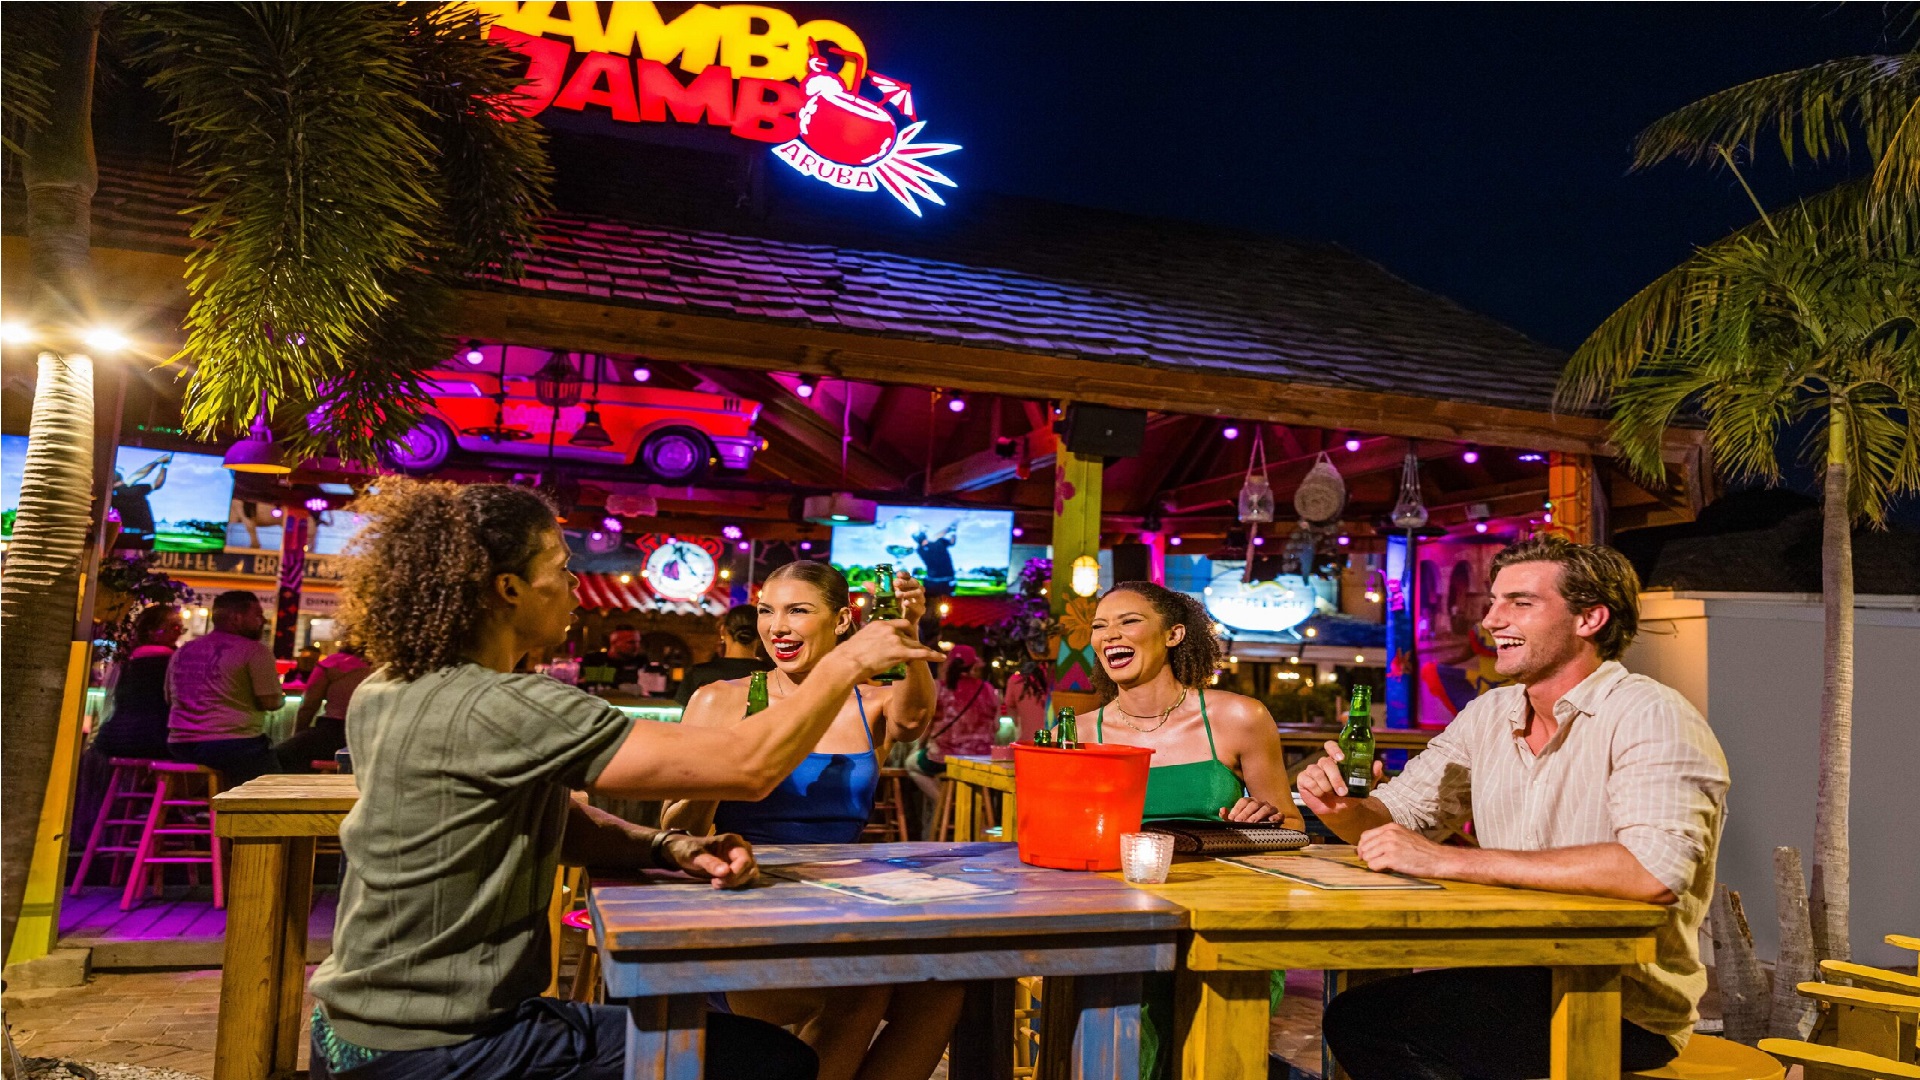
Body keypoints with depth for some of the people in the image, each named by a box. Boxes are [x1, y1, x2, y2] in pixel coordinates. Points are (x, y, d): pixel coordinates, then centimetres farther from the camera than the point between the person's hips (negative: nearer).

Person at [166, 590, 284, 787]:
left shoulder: (183, 651, 14)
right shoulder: (254, 650, -8)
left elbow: (169, 698, 25)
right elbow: (271, 702, -12)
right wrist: (281, 697, 12)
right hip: (232, 745, -8)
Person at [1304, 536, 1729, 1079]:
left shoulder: (1650, 717, -16)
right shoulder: (1487, 716, 7)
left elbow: (1656, 870, -33)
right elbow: (1392, 816, 12)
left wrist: (1449, 861, -31)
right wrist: (1340, 807, -14)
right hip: (1522, 980, 7)